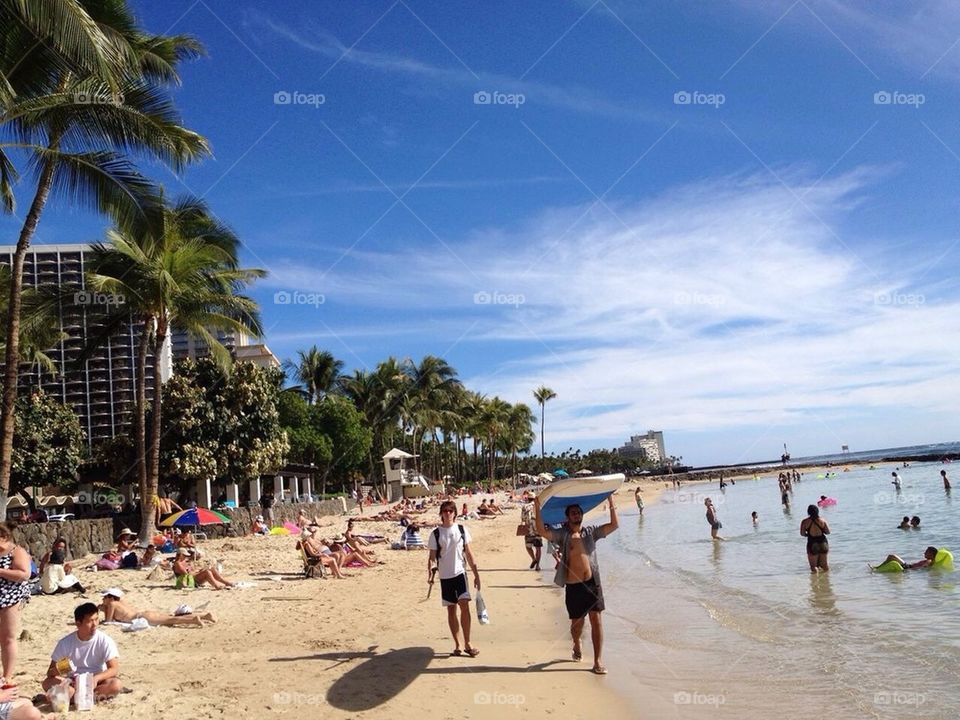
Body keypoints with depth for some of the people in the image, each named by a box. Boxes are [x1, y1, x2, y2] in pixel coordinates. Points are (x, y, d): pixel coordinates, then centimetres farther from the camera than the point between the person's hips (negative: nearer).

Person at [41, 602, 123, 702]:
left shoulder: (105, 640, -10)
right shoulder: (66, 643, -7)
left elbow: (114, 669, -15)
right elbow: (50, 672, -3)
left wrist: (96, 678, -34)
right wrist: (57, 670, -28)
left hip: (96, 682, -1)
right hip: (72, 683, 2)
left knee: (116, 685, -32)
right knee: (47, 683, -26)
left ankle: (73, 695, -21)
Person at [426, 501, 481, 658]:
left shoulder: (462, 530, 2)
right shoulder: (436, 533, 0)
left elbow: (468, 553, 6)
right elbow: (432, 556, 0)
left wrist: (476, 574, 5)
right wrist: (430, 571, -18)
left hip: (460, 573, 0)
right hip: (445, 576, 0)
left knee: (464, 606, -13)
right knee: (451, 610, 7)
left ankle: (467, 644, -3)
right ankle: (457, 645, 17)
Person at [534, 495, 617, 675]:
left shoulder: (591, 532, 6)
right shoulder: (562, 535, -1)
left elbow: (614, 525, 0)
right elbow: (542, 531, -17)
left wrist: (611, 503, -6)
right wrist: (538, 509, -24)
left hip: (592, 582, 1)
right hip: (574, 586, -1)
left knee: (596, 620, -4)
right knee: (577, 622, 11)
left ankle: (598, 661, 3)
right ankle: (577, 647, 43)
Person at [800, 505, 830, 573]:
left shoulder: (805, 522, -9)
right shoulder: (822, 521, -6)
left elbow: (802, 533, -7)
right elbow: (828, 532, -1)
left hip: (812, 544, -2)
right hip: (823, 542, 2)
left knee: (813, 566, 4)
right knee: (824, 564, 20)